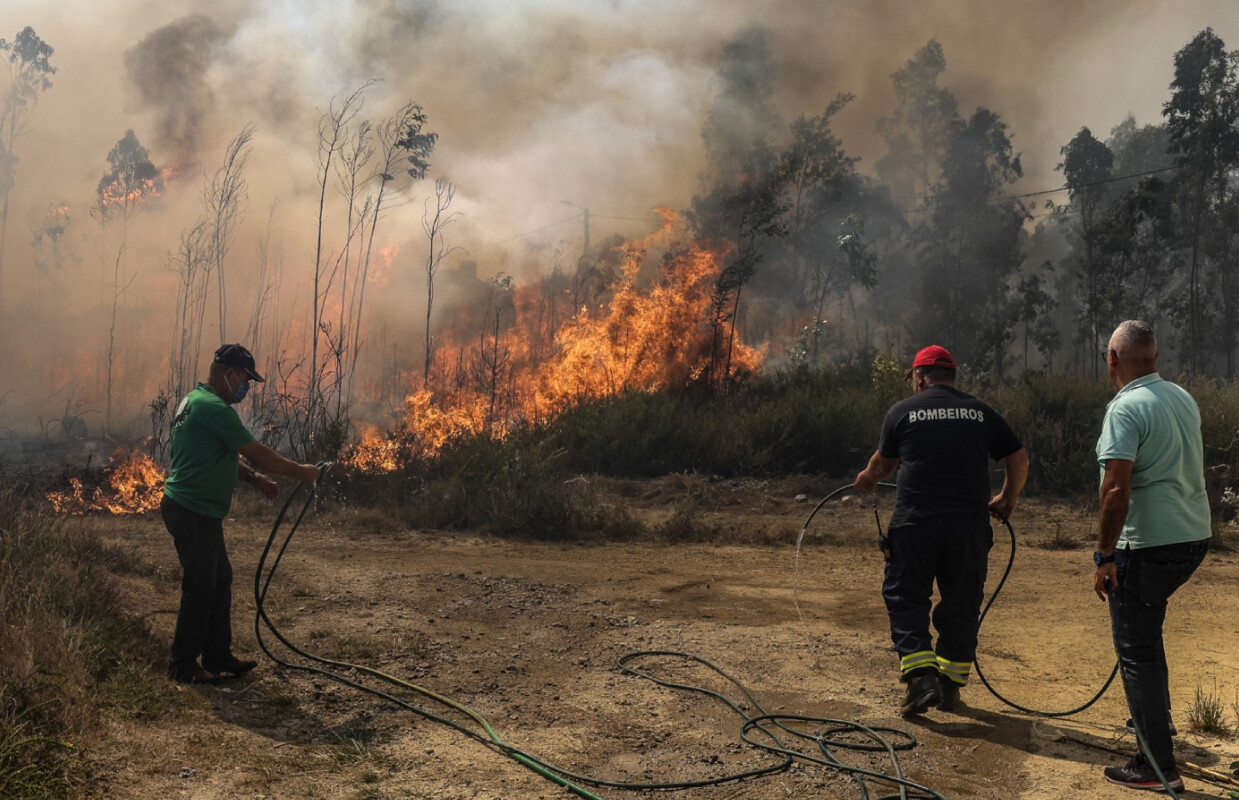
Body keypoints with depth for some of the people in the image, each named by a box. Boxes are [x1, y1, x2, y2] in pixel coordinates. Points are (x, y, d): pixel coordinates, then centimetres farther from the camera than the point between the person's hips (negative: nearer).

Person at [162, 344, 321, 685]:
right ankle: (183, 666, 9)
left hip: (196, 512, 11)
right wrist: (300, 471, -7)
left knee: (220, 580, 15)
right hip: (193, 512, -11)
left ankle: (217, 656, 24)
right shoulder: (214, 408, -20)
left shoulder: (194, 401, 15)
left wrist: (255, 478, 13)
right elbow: (257, 453, -18)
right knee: (201, 589, -2)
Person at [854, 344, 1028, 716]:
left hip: (915, 522, -2)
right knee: (961, 604, 13)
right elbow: (1019, 459, 11)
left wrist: (868, 478, 39)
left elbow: (883, 463, 17)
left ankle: (921, 679, -5)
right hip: (970, 526, 2)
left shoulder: (902, 411, 4)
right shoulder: (980, 411, 10)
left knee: (906, 600, 8)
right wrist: (1008, 499, 27)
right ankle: (950, 685, 19)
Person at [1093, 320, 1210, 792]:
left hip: (1149, 547, -9)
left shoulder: (1126, 409, -18)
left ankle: (1158, 766, 5)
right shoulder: (1184, 400, 9)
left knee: (1136, 652, 0)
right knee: (1146, 632, 28)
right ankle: (1157, 720, 38)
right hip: (1194, 538, 9)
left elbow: (1117, 489, -24)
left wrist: (1104, 555, -18)